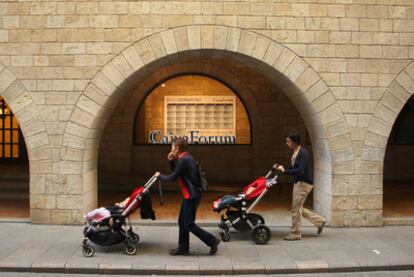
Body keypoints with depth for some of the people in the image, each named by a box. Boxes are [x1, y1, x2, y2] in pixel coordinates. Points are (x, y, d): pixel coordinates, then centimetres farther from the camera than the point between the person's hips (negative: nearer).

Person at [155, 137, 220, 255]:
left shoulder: (184, 160, -21)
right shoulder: (186, 158, 11)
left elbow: (172, 177, -17)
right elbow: (176, 173, 19)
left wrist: (160, 176, 0)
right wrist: (171, 161, 6)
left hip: (191, 196, -10)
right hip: (189, 195, 10)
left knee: (189, 224, -3)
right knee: (182, 222, 14)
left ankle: (212, 241, 3)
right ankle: (183, 248, 22)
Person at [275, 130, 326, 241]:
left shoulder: (303, 153, -20)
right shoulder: (295, 152, 7)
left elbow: (300, 170, -28)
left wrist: (284, 170, -27)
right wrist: (282, 167, 4)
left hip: (304, 183, -10)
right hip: (298, 182, 10)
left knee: (296, 208, -2)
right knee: (298, 208, 15)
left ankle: (295, 234, 11)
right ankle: (320, 221, 28)